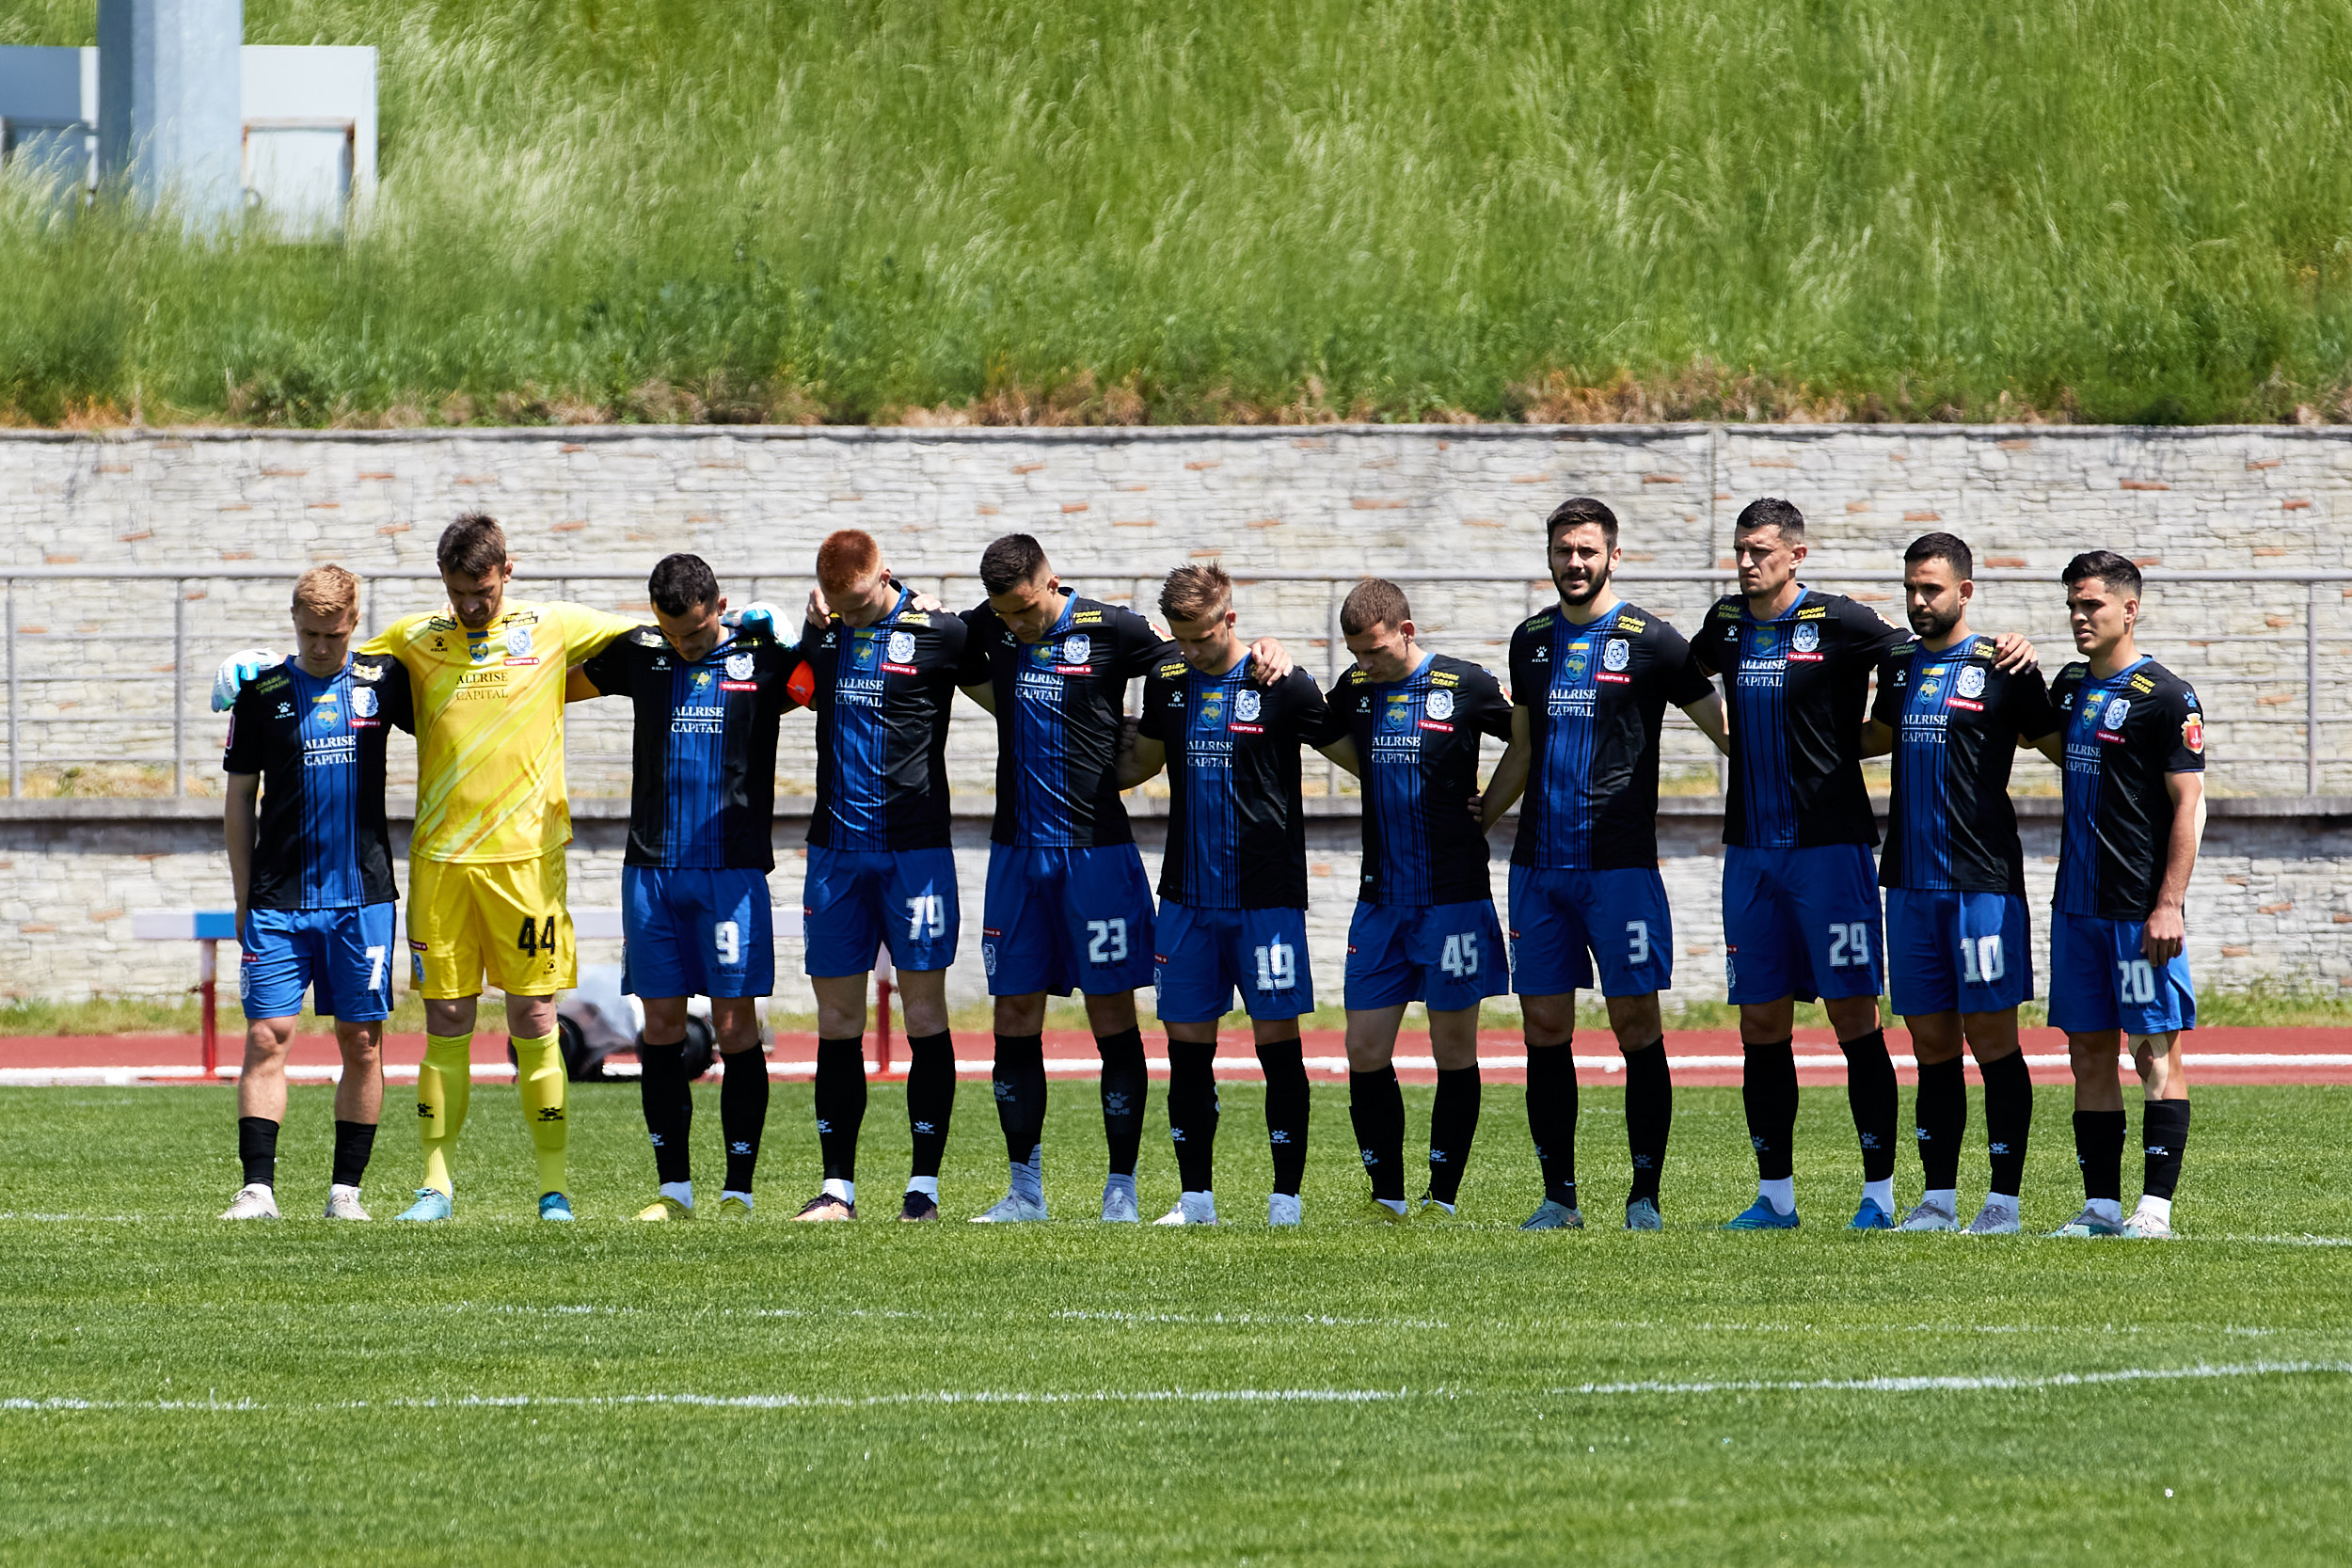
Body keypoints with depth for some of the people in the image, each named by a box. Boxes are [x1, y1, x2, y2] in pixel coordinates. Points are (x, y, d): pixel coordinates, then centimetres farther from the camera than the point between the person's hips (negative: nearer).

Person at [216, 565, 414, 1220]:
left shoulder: (381, 681, 5)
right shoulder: (261, 692, 4)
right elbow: (240, 798, 8)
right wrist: (244, 898, 6)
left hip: (362, 895, 1)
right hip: (279, 897, -1)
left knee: (362, 1043, 1)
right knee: (266, 1037, -8)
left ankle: (346, 1188, 9)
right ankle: (257, 1187, -8)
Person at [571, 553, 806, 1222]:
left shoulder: (763, 655, 1)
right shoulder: (639, 653, 9)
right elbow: (561, 684, 23)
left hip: (732, 870, -3)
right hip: (651, 868, 3)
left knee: (736, 1027, -5)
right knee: (661, 1027, 4)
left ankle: (739, 1189, 0)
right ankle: (674, 1186, 11)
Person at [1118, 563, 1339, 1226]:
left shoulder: (1282, 686, -5)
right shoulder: (1167, 684, 9)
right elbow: (1142, 761, 25)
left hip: (1267, 897, -5)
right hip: (1186, 896, 5)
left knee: (1278, 1040, -5)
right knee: (1187, 1044, 4)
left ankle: (1286, 1199, -1)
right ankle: (1196, 1197, 11)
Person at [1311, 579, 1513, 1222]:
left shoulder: (1465, 686, -6)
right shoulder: (1355, 687, 7)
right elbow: (1341, 750, 27)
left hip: (1454, 896, -4)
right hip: (1382, 898, 4)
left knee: (1453, 1049, 0)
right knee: (1365, 1050, -1)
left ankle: (1443, 1197, 6)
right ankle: (1387, 1195, 7)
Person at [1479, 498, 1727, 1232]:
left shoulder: (1650, 642, -2)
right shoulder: (1531, 640, 14)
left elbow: (1727, 728, 1)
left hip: (1620, 862, -5)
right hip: (1539, 865, 5)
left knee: (1636, 1024, -5)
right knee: (1544, 1028, 2)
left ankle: (1645, 1196, -1)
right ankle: (1559, 1195, 8)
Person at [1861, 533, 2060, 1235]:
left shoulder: (2002, 669, -4)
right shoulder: (1898, 664, 14)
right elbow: (1880, 737, 31)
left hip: (1982, 879, -6)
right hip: (1911, 879, 6)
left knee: (1991, 1037, -5)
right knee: (1931, 1043, 7)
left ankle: (2004, 1199, -2)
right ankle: (1938, 1198, 11)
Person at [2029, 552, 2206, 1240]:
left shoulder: (2166, 698, -8)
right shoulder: (2070, 687, 14)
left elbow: (2189, 804, -11)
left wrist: (2169, 904, -18)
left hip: (2141, 910, -8)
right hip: (2076, 905, 8)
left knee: (2155, 1052, -5)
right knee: (2089, 1053, 7)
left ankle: (2155, 1207, -6)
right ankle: (2101, 1205, 11)